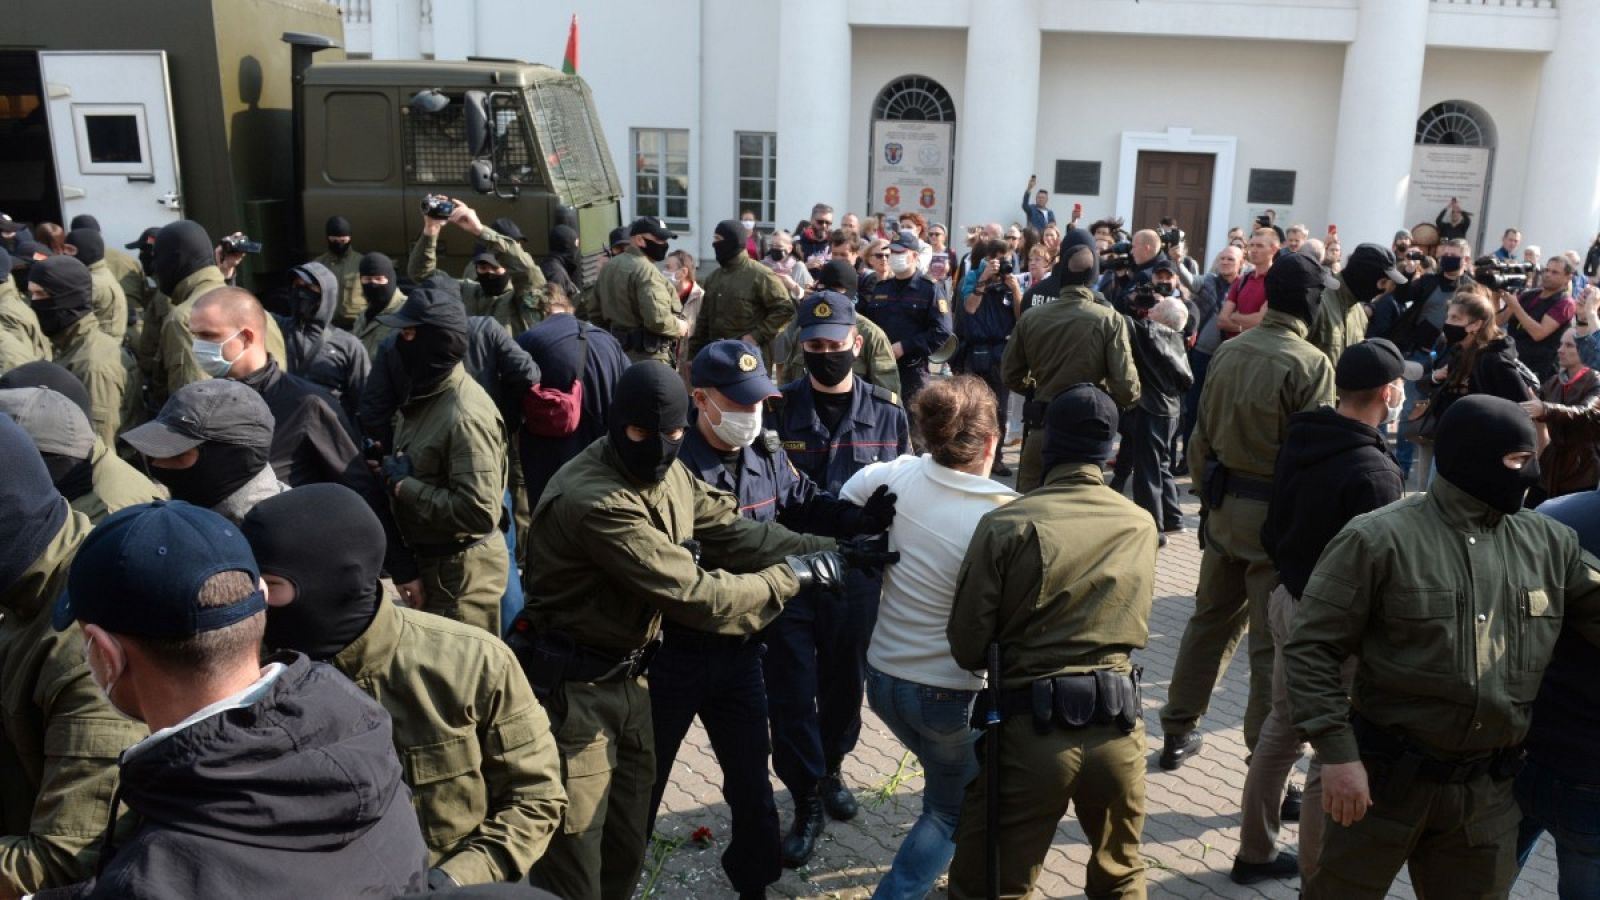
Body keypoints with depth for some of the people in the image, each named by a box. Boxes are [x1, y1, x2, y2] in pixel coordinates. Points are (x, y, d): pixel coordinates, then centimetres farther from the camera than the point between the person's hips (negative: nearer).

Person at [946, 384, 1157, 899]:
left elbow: (967, 647, -8)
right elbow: (1131, 622, 12)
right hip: (1118, 727, 4)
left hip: (1032, 727, -3)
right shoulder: (1141, 526, 1)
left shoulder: (1006, 525, -11)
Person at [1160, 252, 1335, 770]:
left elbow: (1201, 436, 7)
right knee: (1273, 640, 3)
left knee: (1211, 618, 19)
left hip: (1224, 505, 6)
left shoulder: (1228, 351, 3)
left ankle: (1178, 731, 28)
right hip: (1277, 512, -6)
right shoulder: (1311, 364, -14)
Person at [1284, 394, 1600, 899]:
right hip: (1384, 777, -5)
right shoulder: (1379, 539, -15)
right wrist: (1336, 752, -19)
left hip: (1487, 790, 5)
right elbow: (1312, 645, -15)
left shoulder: (1550, 544, 4)